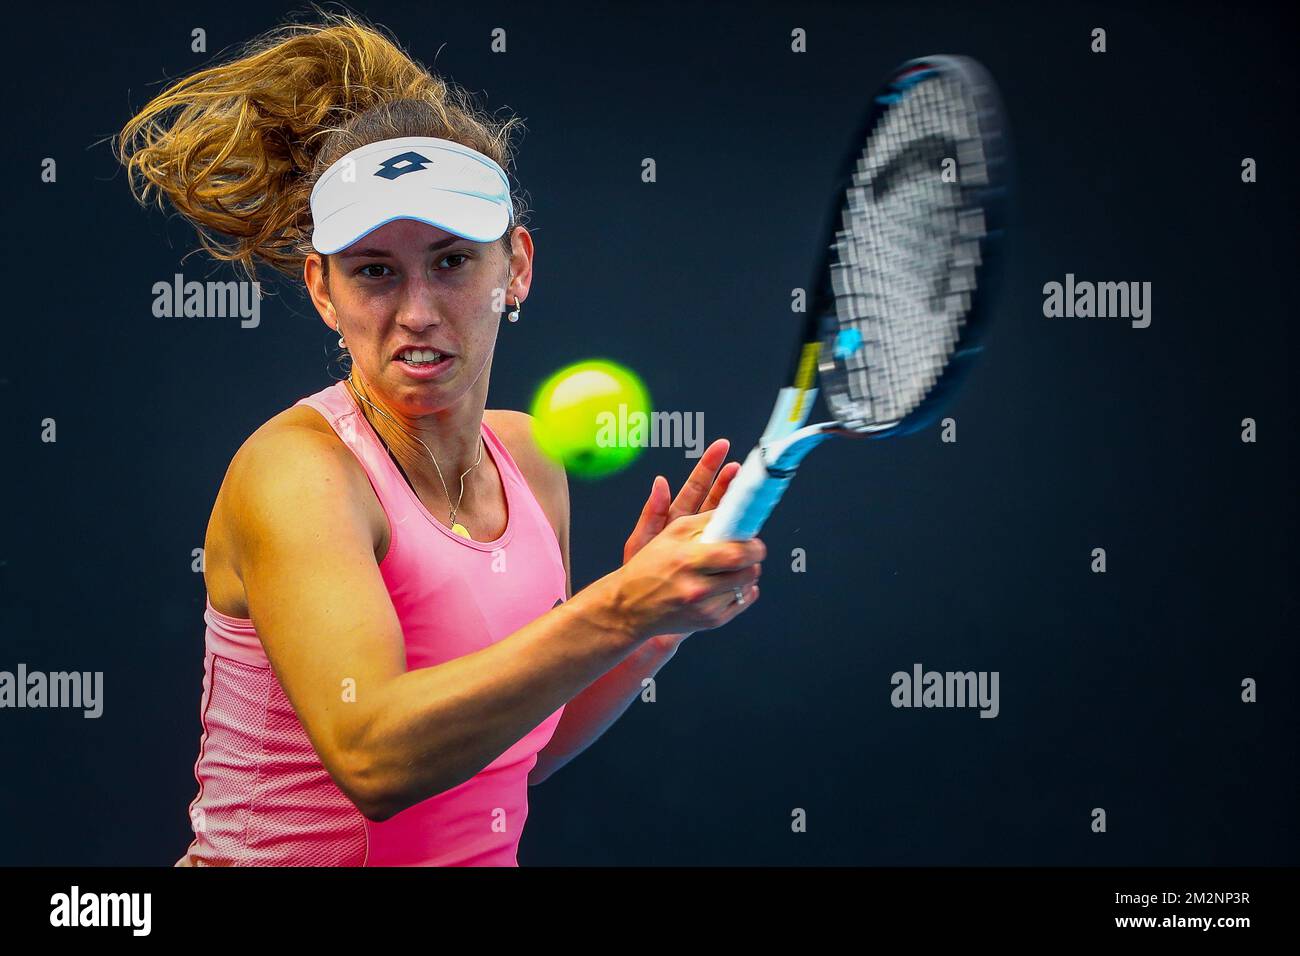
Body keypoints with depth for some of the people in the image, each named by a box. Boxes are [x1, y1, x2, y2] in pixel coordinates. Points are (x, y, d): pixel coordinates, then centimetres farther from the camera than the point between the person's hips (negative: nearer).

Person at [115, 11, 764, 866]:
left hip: (483, 855, 5)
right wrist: (617, 612, -34)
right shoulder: (294, 469, -15)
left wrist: (660, 623, -3)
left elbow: (522, 751, 10)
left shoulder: (526, 456, 2)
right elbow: (373, 756, -29)